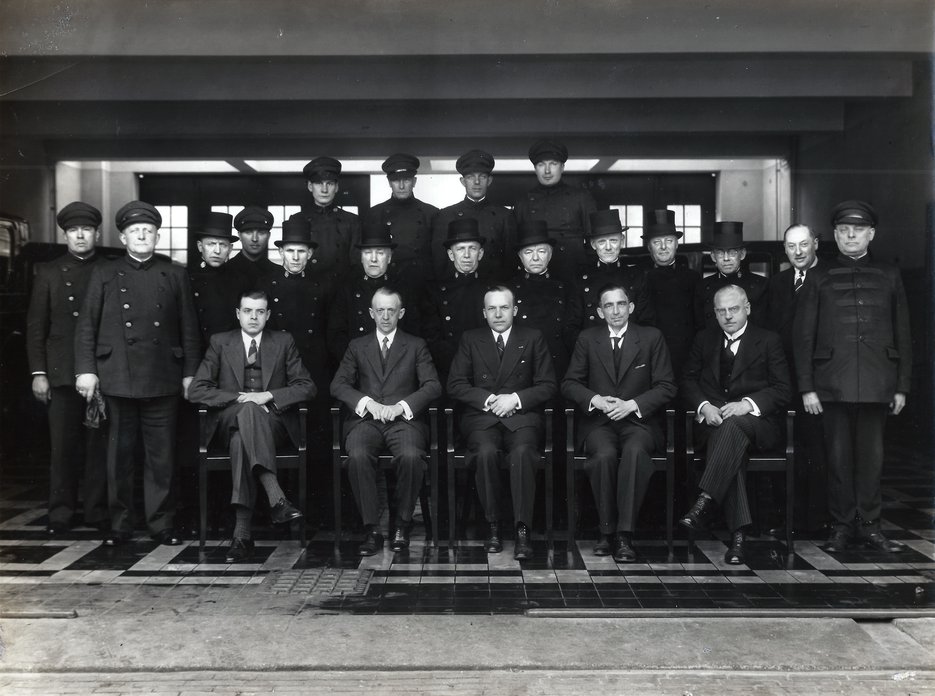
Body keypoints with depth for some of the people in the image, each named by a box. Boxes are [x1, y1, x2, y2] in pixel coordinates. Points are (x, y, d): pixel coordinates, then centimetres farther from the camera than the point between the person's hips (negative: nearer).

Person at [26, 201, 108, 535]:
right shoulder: (49, 272, 10)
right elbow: (35, 326, 8)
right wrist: (38, 372, 1)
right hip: (62, 373, 1)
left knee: (99, 446, 2)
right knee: (62, 447, 3)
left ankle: (97, 511, 12)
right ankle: (61, 513, 13)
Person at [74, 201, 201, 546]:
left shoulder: (175, 275, 11)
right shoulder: (104, 275, 11)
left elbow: (189, 328, 9)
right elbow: (86, 326, 9)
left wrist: (190, 372, 4)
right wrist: (85, 369, 0)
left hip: (163, 381, 0)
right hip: (118, 379, 0)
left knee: (161, 455, 2)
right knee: (119, 455, 5)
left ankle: (162, 523, 12)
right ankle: (119, 525, 16)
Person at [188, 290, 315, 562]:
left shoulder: (284, 342, 12)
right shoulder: (220, 343, 12)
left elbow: (307, 387, 6)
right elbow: (196, 390, 3)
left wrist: (268, 395, -10)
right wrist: (240, 399, -11)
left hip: (272, 421, 0)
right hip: (228, 421, 0)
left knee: (241, 439, -36)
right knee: (248, 411, -37)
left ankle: (242, 532, -41)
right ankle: (277, 499, -47)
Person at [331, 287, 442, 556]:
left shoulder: (416, 345, 15)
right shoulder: (357, 346, 18)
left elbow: (433, 386, 2)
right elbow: (338, 385, 7)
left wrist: (400, 406, -13)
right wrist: (367, 402, -11)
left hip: (404, 419, -1)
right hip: (366, 419, 1)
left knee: (411, 456, -33)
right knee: (357, 456, -32)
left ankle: (402, 524, -13)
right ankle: (371, 529, -20)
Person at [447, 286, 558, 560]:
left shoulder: (533, 338, 13)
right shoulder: (470, 339, 14)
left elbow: (549, 386, 6)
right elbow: (455, 385, 5)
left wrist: (515, 399, -10)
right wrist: (488, 399, -10)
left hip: (522, 416, 0)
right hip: (481, 417, 1)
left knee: (522, 452, -32)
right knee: (486, 452, -32)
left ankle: (522, 531, -29)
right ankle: (493, 526, -18)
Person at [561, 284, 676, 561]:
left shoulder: (652, 337, 7)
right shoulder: (587, 338, 10)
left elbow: (667, 386, 3)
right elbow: (569, 383, 9)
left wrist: (632, 404, -11)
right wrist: (596, 400, -10)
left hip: (638, 421, -1)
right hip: (598, 422, 1)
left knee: (635, 452, -34)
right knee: (605, 455, -32)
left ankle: (624, 535, -29)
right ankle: (606, 530, -17)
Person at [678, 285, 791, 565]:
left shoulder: (769, 341, 9)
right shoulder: (704, 339, 18)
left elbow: (782, 389, 1)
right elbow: (688, 381, 13)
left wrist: (747, 404, -17)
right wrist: (704, 406, -8)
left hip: (757, 423, -1)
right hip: (712, 420, 1)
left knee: (733, 425, -38)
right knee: (731, 443, -35)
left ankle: (705, 502, -46)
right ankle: (738, 533, -41)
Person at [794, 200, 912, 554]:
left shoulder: (889, 276, 12)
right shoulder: (819, 278, 8)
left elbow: (903, 335, 12)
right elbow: (803, 336, 5)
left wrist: (902, 386, 6)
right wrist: (806, 387, -2)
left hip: (877, 384, 1)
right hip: (832, 384, -1)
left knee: (871, 454, 5)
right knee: (838, 455, 3)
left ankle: (868, 523, 16)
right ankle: (842, 525, 13)